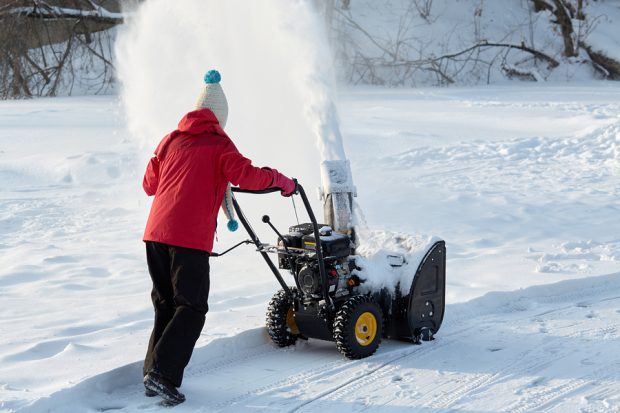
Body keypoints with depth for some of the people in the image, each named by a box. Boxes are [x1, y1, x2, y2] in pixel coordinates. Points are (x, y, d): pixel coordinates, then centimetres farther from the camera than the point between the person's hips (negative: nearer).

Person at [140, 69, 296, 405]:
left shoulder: (170, 141, 17)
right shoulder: (219, 145, 1)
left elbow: (149, 184, 25)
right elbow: (245, 175, -14)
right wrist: (280, 180, 2)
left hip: (156, 233, 6)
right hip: (190, 239, -6)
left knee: (166, 305, 17)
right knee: (191, 309, 0)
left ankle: (153, 374, 17)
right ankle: (163, 375, -10)